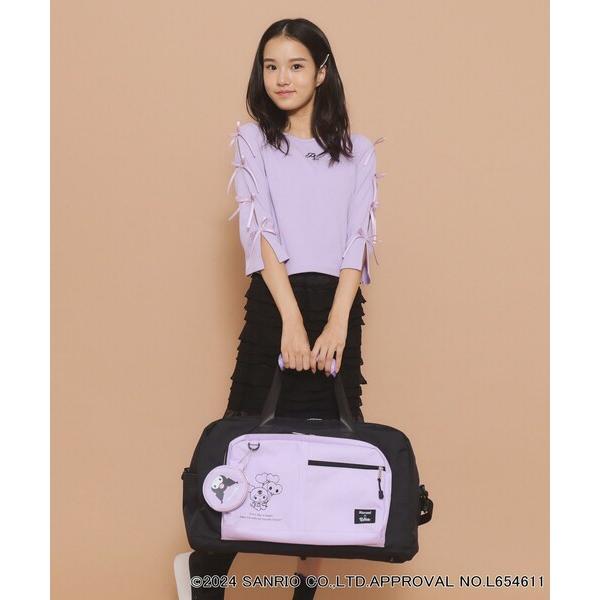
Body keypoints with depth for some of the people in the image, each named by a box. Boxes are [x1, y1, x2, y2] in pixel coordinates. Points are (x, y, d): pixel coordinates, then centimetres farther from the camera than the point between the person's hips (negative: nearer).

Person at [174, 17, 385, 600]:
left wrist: (337, 323, -12)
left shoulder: (358, 151, 11)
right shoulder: (252, 140, 7)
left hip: (339, 305, 2)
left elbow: (358, 240, 2)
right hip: (273, 300, -2)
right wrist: (292, 320, -15)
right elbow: (259, 230, -4)